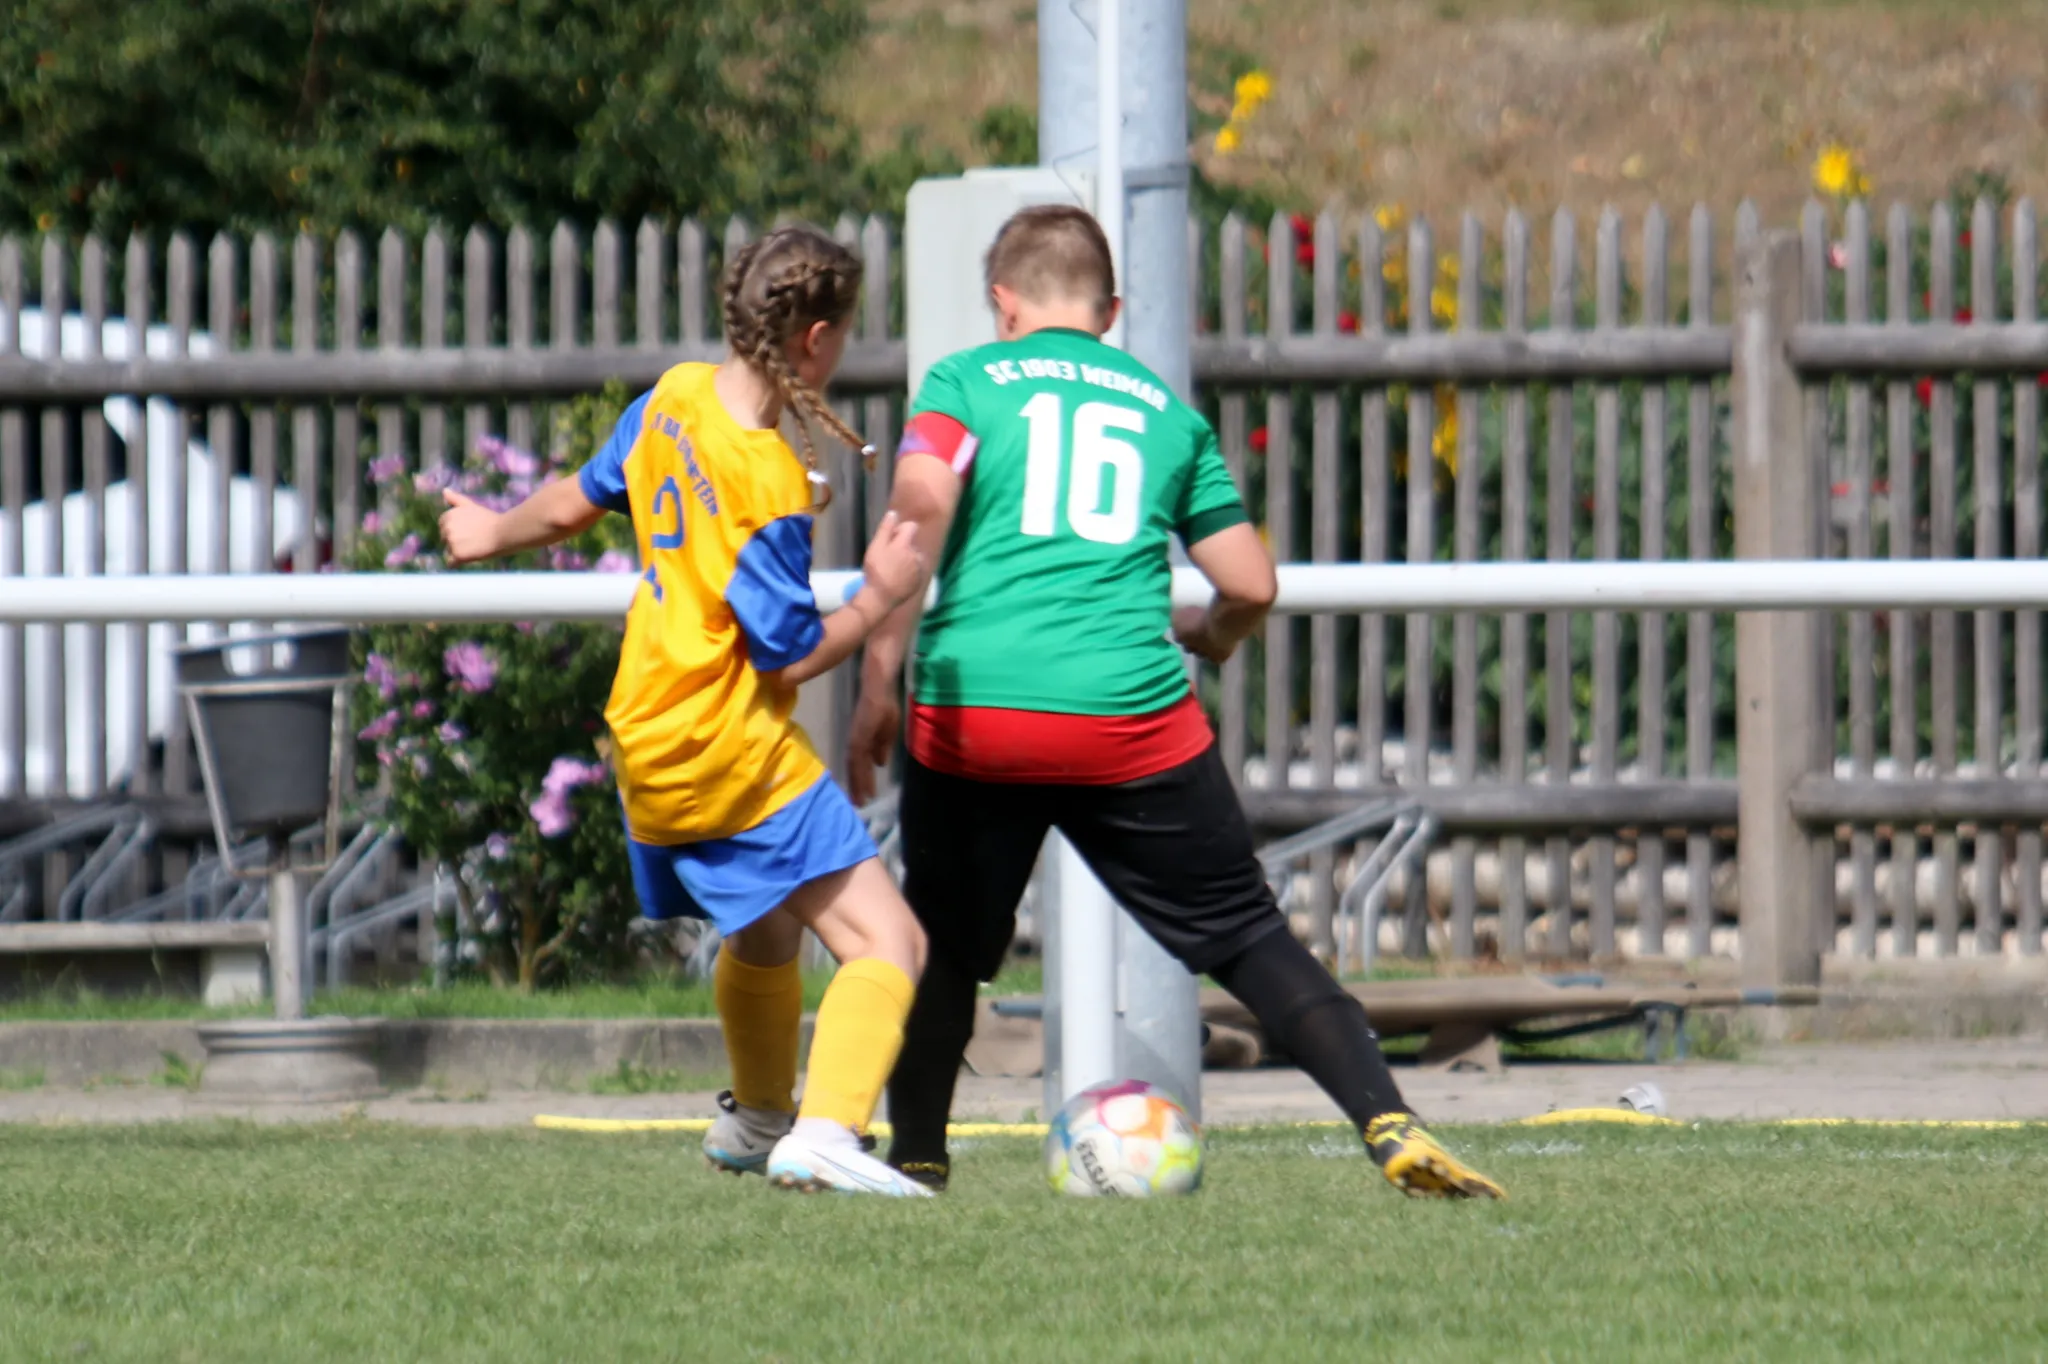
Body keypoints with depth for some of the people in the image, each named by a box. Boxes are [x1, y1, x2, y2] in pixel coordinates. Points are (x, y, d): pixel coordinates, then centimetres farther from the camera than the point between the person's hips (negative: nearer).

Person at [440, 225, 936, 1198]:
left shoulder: (673, 399, 2)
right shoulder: (767, 484, -22)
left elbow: (574, 505, 19)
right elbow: (792, 654, -19)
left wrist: (494, 533, 37)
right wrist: (880, 599, -10)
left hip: (648, 743, 9)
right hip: (738, 753, -9)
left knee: (762, 937, 32)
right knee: (886, 942, -17)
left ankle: (757, 1119, 48)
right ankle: (825, 1132, -35)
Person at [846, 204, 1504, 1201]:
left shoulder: (966, 381, 10)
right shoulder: (1166, 409, 18)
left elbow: (921, 499, -10)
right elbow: (1251, 586, 15)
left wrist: (880, 678, -8)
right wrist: (1206, 638, 38)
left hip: (973, 710, -1)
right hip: (1133, 719, 1)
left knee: (944, 946, 19)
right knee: (1245, 935, 5)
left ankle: (915, 1157, 18)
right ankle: (1390, 1124, -7)